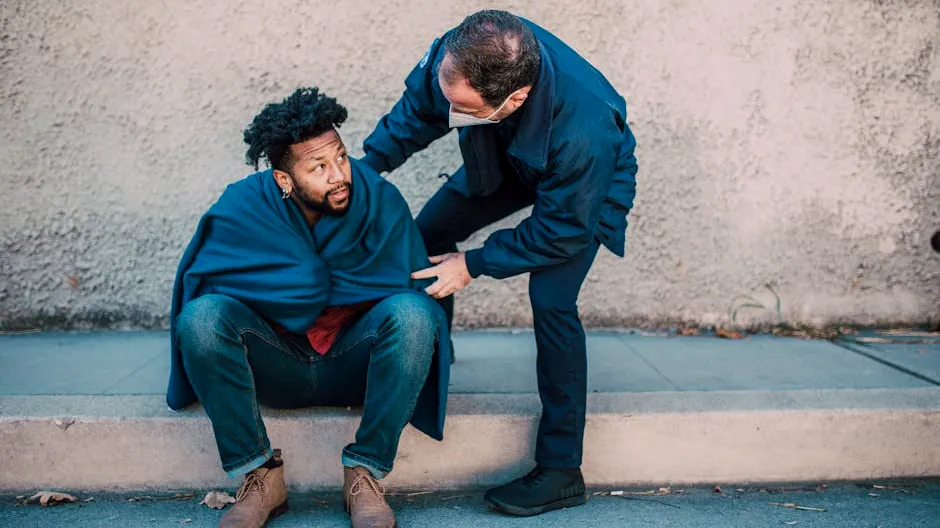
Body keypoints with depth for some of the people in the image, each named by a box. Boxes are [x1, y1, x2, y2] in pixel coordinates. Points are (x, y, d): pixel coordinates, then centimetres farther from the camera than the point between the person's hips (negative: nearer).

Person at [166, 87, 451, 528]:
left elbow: (417, 288, -13)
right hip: (275, 370, 0)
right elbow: (202, 284, -16)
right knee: (201, 316, -28)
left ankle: (363, 475, -18)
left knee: (413, 312, -30)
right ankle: (260, 476, -15)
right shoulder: (242, 208, -13)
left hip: (354, 369, 0)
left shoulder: (381, 201, -14)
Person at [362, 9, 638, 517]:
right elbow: (417, 110, -9)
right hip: (508, 158, 6)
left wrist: (473, 265, -25)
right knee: (427, 233, 5)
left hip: (587, 191, -6)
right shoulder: (456, 58, -33)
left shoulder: (584, 131, -45)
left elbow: (559, 230, -29)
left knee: (551, 302, -21)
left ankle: (561, 471, -9)